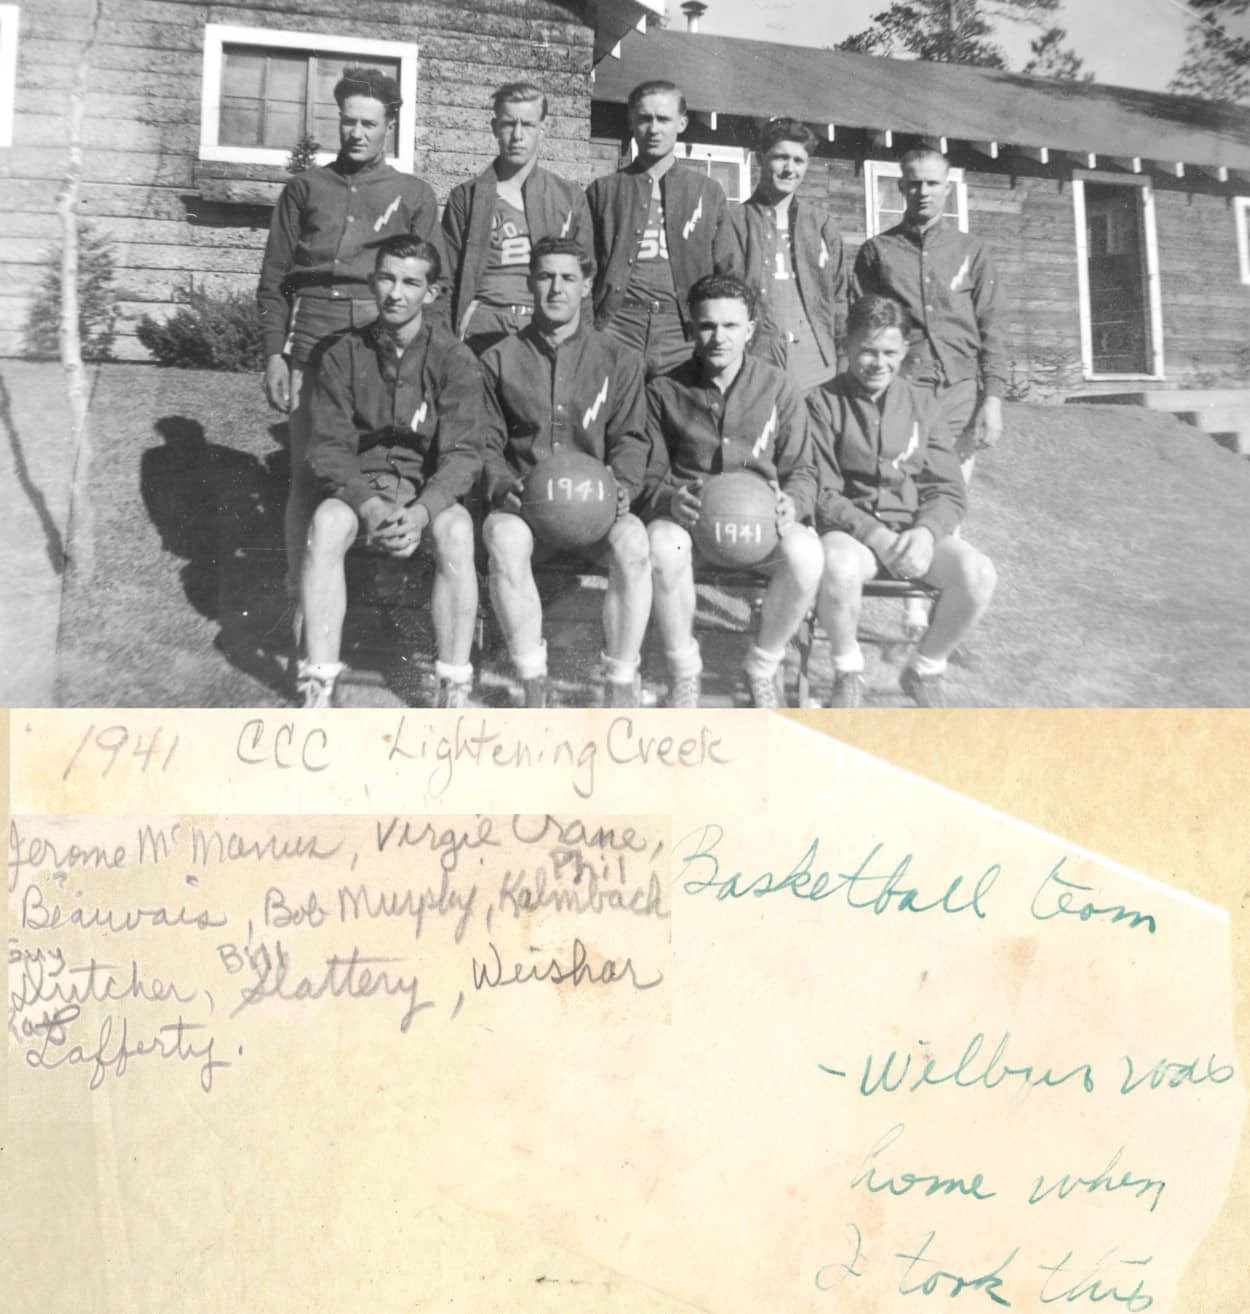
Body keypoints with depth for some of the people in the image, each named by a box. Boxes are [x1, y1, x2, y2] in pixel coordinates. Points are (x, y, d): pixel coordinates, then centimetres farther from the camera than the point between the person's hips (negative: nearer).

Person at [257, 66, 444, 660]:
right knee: (307, 472, -3)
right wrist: (273, 352, 3)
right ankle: (300, 598, 3)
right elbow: (274, 277, 12)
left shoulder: (414, 195, 15)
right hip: (311, 343, 0)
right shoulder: (306, 187, 16)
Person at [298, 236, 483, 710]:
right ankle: (318, 689, -29)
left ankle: (454, 692, -30)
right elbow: (327, 448, -4)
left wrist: (421, 511, -28)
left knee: (456, 529, -34)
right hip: (359, 489, 1)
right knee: (326, 522, -32)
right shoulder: (343, 355, 1)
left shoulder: (454, 360, -4)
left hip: (429, 493, -1)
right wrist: (368, 505, -22)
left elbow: (463, 454, -10)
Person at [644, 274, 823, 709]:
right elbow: (649, 474, 5)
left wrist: (792, 503, -16)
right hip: (686, 518, 0)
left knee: (806, 553, -33)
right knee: (662, 545, -37)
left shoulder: (778, 388, 6)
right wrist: (669, 499, -20)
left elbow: (802, 471, 8)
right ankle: (684, 670, -11)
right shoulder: (665, 391, 4)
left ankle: (763, 666, -4)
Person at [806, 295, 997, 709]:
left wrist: (927, 531, -15)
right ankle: (848, 674, -8)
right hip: (850, 530, -3)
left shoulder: (921, 403, 11)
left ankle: (925, 671, 2)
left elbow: (949, 489, 7)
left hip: (915, 530, 3)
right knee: (838, 566, -38)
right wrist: (874, 534, -20)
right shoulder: (823, 402, 0)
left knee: (978, 572, -25)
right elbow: (821, 492, -6)